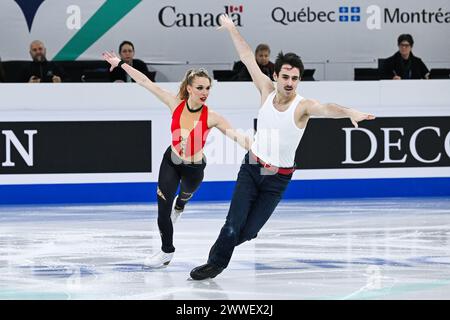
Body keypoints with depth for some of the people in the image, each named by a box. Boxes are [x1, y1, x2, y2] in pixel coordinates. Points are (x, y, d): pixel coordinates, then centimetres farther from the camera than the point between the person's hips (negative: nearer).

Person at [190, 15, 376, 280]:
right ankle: (215, 263, 13)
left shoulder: (303, 106, -17)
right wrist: (232, 29, 9)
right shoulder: (268, 91, -6)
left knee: (248, 232, 1)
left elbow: (327, 108, -39)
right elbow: (248, 58, 3)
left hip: (278, 178, -2)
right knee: (233, 225, -10)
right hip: (251, 168, 2)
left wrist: (350, 113, -59)